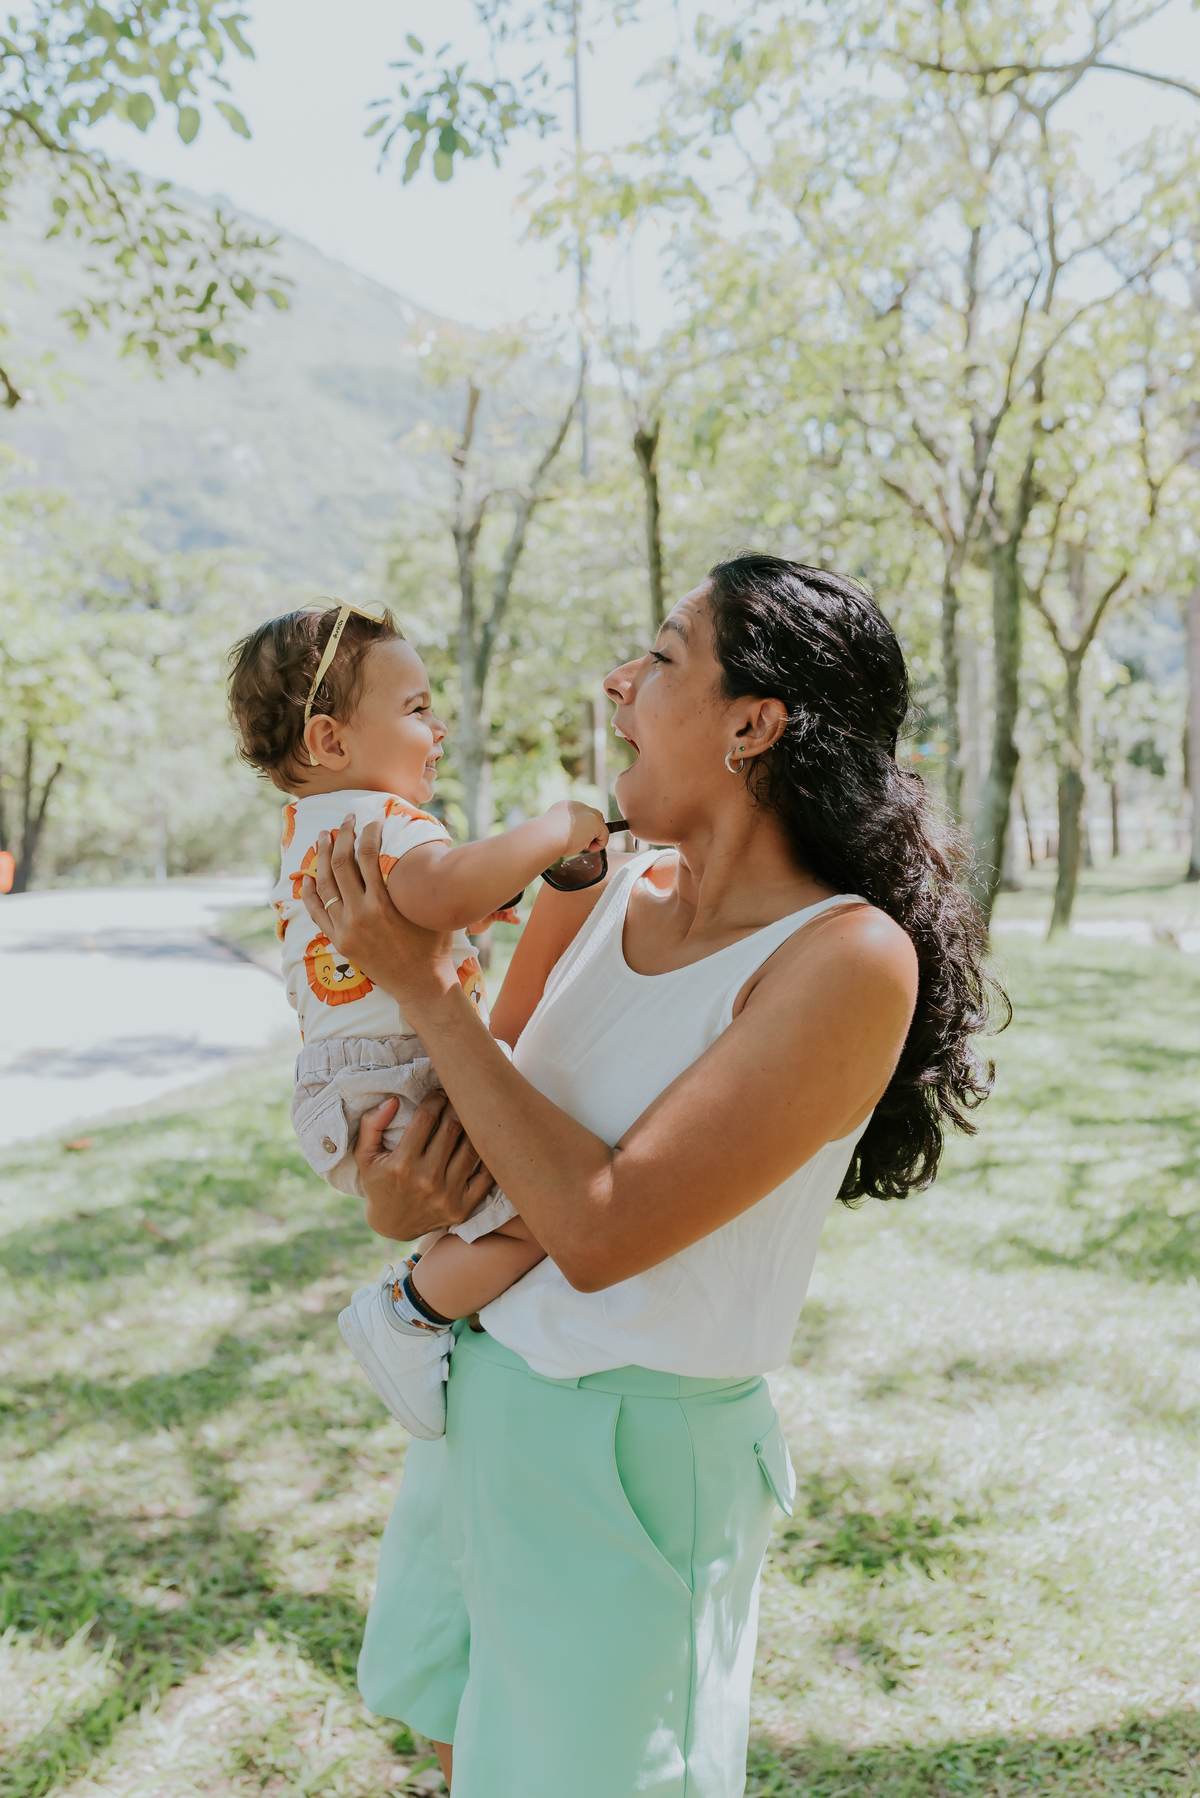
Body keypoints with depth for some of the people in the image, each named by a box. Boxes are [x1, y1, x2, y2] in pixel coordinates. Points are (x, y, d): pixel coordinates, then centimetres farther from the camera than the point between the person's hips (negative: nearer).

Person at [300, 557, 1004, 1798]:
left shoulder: (852, 959, -23)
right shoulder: (600, 895, -3)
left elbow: (600, 1231, -27)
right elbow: (471, 1118, 9)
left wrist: (421, 985, -22)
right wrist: (395, 1195, -14)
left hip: (630, 1450, -6)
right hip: (476, 1395, 6)